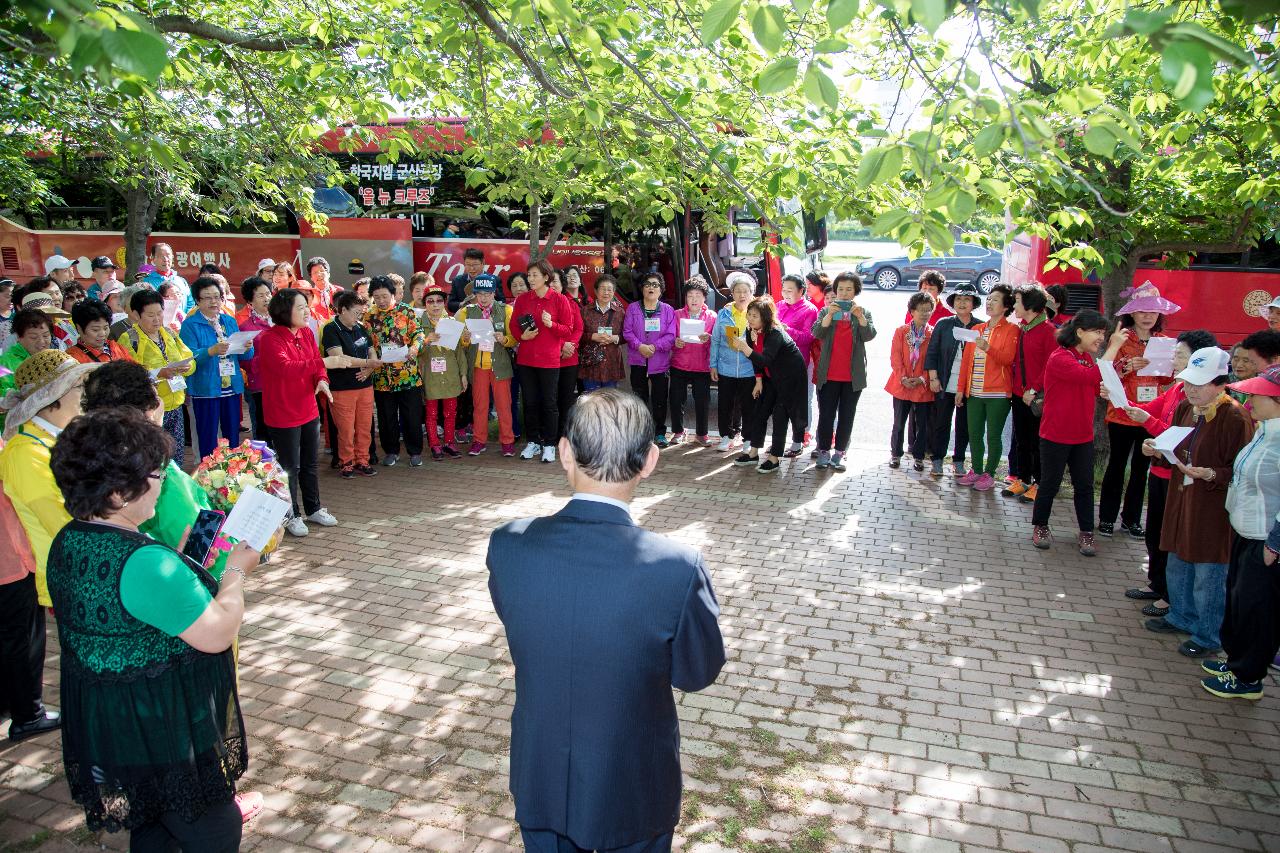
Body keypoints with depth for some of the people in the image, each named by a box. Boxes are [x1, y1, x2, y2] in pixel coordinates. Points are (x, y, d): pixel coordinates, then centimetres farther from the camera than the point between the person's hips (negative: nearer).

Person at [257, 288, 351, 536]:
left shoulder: (306, 333, 4)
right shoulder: (269, 339, -18)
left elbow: (316, 364, 9)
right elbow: (286, 368, -31)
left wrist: (322, 380, -14)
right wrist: (324, 362, -37)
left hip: (309, 411, 7)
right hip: (283, 414, -7)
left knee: (310, 463, 19)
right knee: (290, 467, 5)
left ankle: (313, 508, 34)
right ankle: (292, 516, 21)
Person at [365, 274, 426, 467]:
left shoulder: (406, 311, 0)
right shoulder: (368, 316, 7)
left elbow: (418, 333, -2)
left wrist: (415, 347, -23)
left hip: (408, 374, -2)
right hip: (382, 377, 2)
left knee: (412, 415, 3)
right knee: (387, 417, 11)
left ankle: (415, 451, 17)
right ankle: (391, 451, 26)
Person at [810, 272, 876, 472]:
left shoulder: (864, 312, 6)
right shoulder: (826, 310, 5)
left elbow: (869, 335, -9)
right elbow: (817, 333, -10)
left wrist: (860, 316, -24)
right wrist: (829, 314, -25)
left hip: (853, 375, 1)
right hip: (829, 374, -1)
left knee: (847, 416, 6)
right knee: (826, 415, 3)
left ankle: (839, 453, 14)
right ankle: (824, 451, 11)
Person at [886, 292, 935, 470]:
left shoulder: (934, 334, 0)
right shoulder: (901, 331, 1)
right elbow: (895, 357, -3)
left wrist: (922, 379, -13)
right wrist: (903, 378, -14)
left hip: (923, 387, 0)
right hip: (901, 386, 0)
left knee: (922, 424, 6)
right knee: (899, 423, 8)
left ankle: (918, 456, 20)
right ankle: (895, 454, 23)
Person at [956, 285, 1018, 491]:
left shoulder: (1011, 330, -1)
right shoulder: (977, 329, 14)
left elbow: (1007, 358, -13)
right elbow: (966, 360, 14)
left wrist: (987, 348, -30)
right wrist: (961, 388, 11)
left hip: (997, 393, -5)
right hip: (974, 392, 5)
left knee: (993, 436, 1)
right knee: (974, 434, 8)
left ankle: (989, 474, 11)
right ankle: (976, 471, 21)